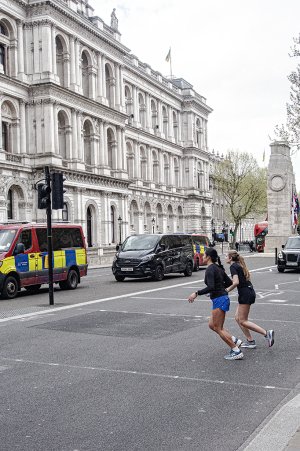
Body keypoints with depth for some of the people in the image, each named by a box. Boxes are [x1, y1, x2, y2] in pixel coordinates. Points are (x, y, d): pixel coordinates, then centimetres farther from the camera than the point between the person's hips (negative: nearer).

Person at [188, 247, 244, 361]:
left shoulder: (210, 269, -16)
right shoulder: (218, 268, 12)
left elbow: (211, 287, -27)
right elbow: (229, 282, 17)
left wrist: (196, 293, -23)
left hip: (219, 300, -10)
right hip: (222, 298, 10)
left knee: (218, 328, -2)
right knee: (212, 325, 17)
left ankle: (236, 351, 0)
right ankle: (235, 341, 17)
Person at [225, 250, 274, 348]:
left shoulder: (233, 266, -11)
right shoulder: (239, 265, 17)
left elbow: (236, 282, -22)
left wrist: (227, 290, -11)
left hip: (245, 293, -10)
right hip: (250, 291, 10)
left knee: (243, 321, -5)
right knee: (238, 318, 13)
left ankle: (267, 333, -10)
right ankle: (250, 341, 13)